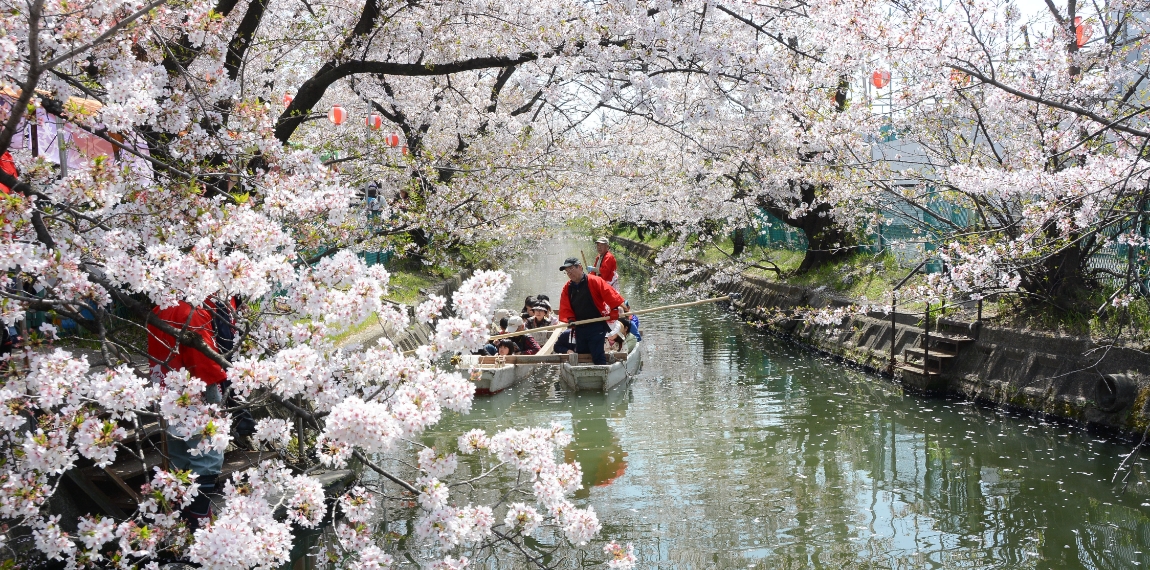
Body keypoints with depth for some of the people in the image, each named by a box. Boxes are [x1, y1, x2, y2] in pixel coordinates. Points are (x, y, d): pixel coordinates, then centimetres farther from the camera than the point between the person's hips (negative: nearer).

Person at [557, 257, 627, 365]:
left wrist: (615, 312, -23)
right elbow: (565, 308, 6)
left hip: (597, 327, -6)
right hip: (580, 328, 6)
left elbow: (611, 296, -16)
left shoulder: (594, 281, -11)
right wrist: (570, 319, -11)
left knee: (598, 357, -11)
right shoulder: (567, 288, 7)